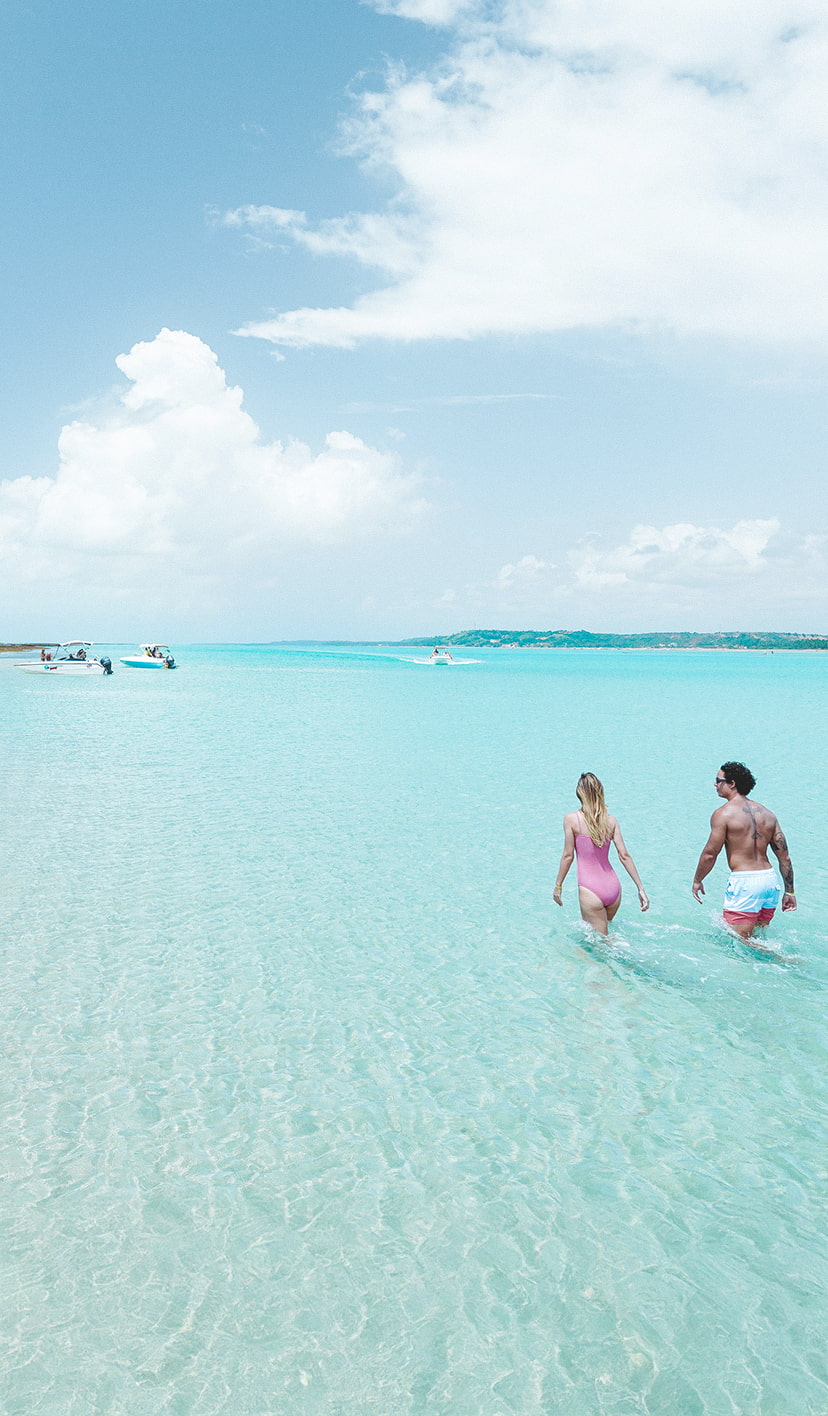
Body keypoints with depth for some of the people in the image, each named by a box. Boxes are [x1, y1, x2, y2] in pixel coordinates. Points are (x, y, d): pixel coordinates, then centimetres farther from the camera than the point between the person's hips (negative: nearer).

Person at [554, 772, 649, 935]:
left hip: (590, 890, -5)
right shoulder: (610, 820, 4)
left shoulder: (571, 818, -6)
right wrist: (640, 888, 6)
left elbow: (568, 856, -4)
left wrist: (558, 886, 6)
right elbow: (624, 855, 1)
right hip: (613, 887, 5)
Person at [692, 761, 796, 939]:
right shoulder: (767, 813, 11)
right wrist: (789, 892, 17)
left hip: (744, 883, -7)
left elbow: (710, 854, -8)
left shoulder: (723, 813, -8)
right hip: (770, 879, 7)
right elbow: (784, 857, 11)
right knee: (759, 936, 22)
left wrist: (697, 881, 8)